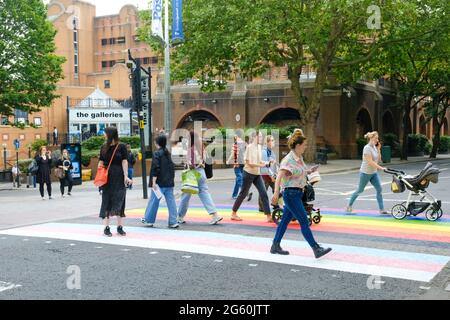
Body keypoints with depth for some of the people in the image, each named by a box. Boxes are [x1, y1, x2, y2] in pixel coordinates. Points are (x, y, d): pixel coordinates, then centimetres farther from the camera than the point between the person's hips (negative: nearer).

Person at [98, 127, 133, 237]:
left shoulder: (121, 147, -3)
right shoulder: (104, 147, 7)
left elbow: (124, 162, -7)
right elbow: (101, 162, 12)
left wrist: (126, 176, -15)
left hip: (119, 178, -2)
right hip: (107, 177, 2)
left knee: (120, 201, 2)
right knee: (107, 201, 3)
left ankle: (120, 227, 11)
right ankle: (106, 227, 8)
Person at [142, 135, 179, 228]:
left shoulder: (157, 154, -10)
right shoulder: (168, 154, 11)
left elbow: (155, 168, -16)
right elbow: (172, 167, 16)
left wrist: (154, 181, -15)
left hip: (160, 183, -6)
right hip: (169, 182, 6)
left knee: (154, 201, 6)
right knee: (171, 201, 4)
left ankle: (148, 220, 17)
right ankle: (173, 222, 1)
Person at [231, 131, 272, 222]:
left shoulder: (259, 146, 7)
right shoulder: (249, 147, -13)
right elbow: (248, 162, -17)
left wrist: (265, 163, -2)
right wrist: (260, 165, -22)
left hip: (257, 174, 6)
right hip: (249, 173, -6)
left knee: (263, 193, -2)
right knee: (243, 194, 3)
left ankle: (269, 216, -1)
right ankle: (233, 214, 18)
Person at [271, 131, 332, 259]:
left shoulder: (299, 158, 10)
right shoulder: (289, 160, -18)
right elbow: (279, 176, -28)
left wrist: (309, 171, 11)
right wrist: (276, 192, -41)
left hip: (297, 193, 9)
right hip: (291, 193, -9)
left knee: (285, 220, 15)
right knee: (304, 221, -8)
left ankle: (275, 246, 24)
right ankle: (317, 249, -6)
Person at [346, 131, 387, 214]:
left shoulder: (374, 147, 7)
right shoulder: (367, 148, -18)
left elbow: (378, 160, 7)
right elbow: (370, 162, -25)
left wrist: (378, 149, -1)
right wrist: (381, 168, -27)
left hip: (374, 173, 7)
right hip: (365, 173, -7)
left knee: (379, 189, -4)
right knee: (360, 190, 6)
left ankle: (382, 209, -2)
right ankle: (349, 205, 24)